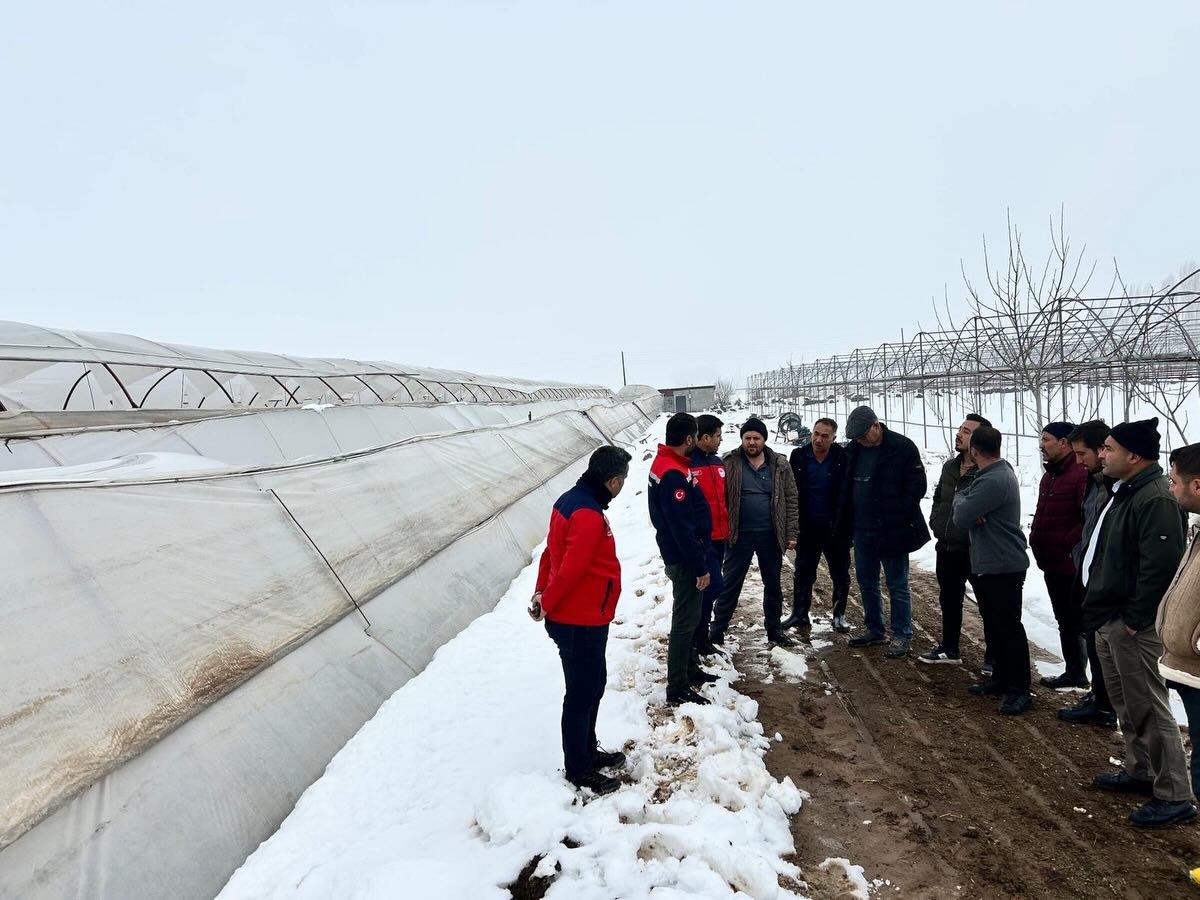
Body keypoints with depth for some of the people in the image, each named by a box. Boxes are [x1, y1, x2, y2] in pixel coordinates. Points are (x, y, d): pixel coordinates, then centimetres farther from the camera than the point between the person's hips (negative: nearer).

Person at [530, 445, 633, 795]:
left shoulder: (572, 500, 6)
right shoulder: (589, 516, -26)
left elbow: (551, 551, 11)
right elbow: (571, 569, -26)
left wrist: (541, 592, 7)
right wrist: (546, 604, -12)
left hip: (580, 618, 10)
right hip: (581, 622, -10)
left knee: (593, 685, 22)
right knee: (582, 693, 5)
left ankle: (587, 751, 37)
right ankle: (579, 770, 21)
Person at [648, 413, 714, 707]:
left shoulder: (664, 463, 7)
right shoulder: (673, 474, -25)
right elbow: (682, 528, -27)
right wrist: (700, 567, -20)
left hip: (677, 553, 10)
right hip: (684, 558, -10)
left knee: (688, 615, 21)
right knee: (685, 620, -1)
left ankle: (687, 668, 36)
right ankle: (677, 688, 8)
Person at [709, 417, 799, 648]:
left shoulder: (779, 465, 1)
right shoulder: (729, 464, -4)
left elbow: (790, 501, 3)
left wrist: (791, 534, -2)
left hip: (770, 536, 2)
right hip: (739, 535, -2)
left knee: (773, 585, 15)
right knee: (730, 585, 5)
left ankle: (774, 628, 31)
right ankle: (717, 630, 15)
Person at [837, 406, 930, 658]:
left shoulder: (903, 447, -12)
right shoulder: (854, 449, 5)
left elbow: (917, 486, -11)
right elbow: (846, 487, 13)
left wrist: (897, 518, -16)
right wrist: (843, 522, 6)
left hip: (891, 531, -6)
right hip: (862, 530, 6)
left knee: (897, 585, 4)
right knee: (866, 583, 16)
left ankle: (902, 635, 16)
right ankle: (874, 628, 31)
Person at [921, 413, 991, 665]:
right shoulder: (950, 466, 9)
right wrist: (936, 523, 10)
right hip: (947, 549, 8)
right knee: (949, 600, 20)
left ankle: (993, 656, 20)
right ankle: (949, 649, 35)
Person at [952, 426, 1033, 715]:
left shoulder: (993, 481, -23)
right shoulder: (993, 474, 11)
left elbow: (961, 517, -23)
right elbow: (963, 511, 10)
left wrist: (961, 499, -3)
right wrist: (966, 503, -13)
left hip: (1004, 566, -10)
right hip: (987, 563, 10)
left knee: (1009, 627, -3)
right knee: (993, 624, 17)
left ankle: (1019, 690, 6)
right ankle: (1001, 677, 29)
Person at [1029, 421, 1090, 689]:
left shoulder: (1081, 474, -17)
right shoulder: (1049, 475, 14)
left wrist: (1067, 544, -20)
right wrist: (1036, 540, 11)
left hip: (1071, 564, -10)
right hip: (1051, 563, 10)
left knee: (1080, 622, -2)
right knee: (1065, 621, 18)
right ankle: (1074, 673, 30)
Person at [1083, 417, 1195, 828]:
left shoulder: (1156, 499, -20)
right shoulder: (1124, 492, 12)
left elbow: (1159, 566, -26)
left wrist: (1135, 619, -21)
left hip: (1132, 625, -10)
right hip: (1109, 618, 10)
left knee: (1148, 707, -2)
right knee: (1125, 703, 20)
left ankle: (1174, 795, 10)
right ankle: (1140, 771, 35)